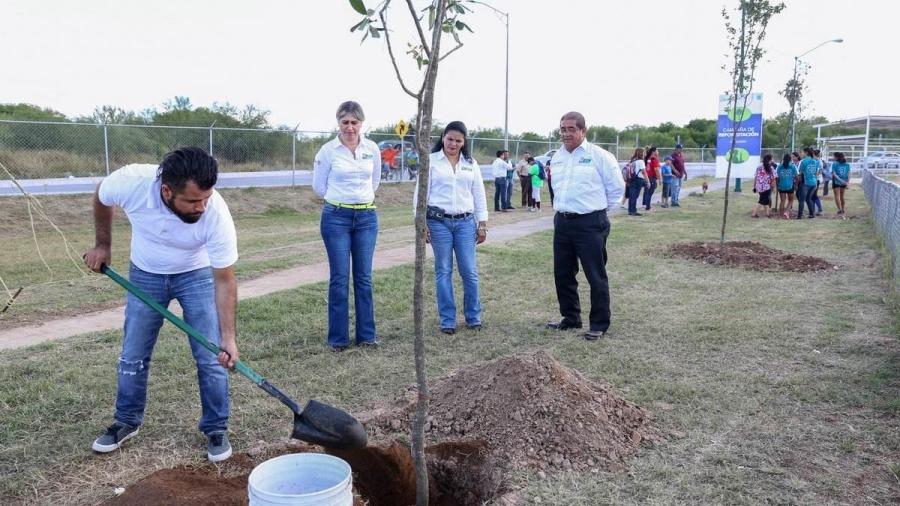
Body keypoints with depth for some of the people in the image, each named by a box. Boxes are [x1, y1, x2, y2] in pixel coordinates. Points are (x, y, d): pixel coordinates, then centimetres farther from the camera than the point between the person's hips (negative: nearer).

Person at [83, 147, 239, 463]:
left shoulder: (217, 214, -36)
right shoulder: (130, 181, -33)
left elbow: (224, 280, -26)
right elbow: (101, 197, -5)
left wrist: (228, 336, -29)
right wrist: (102, 245, 2)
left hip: (197, 274, -2)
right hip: (145, 274, 2)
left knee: (210, 358, -6)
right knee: (133, 356, 10)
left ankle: (216, 429, 12)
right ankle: (126, 422, 31)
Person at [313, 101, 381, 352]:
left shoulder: (372, 149, 3)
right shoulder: (328, 150, -6)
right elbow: (318, 186, 4)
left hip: (367, 217, 3)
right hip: (336, 217, -3)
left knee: (364, 277, 8)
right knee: (339, 279, 0)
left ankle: (367, 334, 18)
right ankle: (338, 338, 11)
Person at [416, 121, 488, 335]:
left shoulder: (471, 163, 10)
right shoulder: (431, 161, 1)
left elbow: (479, 194, 12)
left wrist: (482, 223, 7)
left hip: (465, 222, 2)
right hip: (439, 222, -2)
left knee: (469, 271, 1)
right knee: (443, 272, 3)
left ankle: (473, 317, 18)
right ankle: (447, 320, 13)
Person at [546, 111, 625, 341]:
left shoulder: (599, 156, -8)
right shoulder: (557, 157, 11)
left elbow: (617, 187, -3)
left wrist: (598, 208, 4)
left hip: (590, 224, -7)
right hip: (562, 222, 7)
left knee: (596, 276, 0)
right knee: (562, 274, 13)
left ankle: (599, 324, 12)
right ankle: (570, 318, 28)